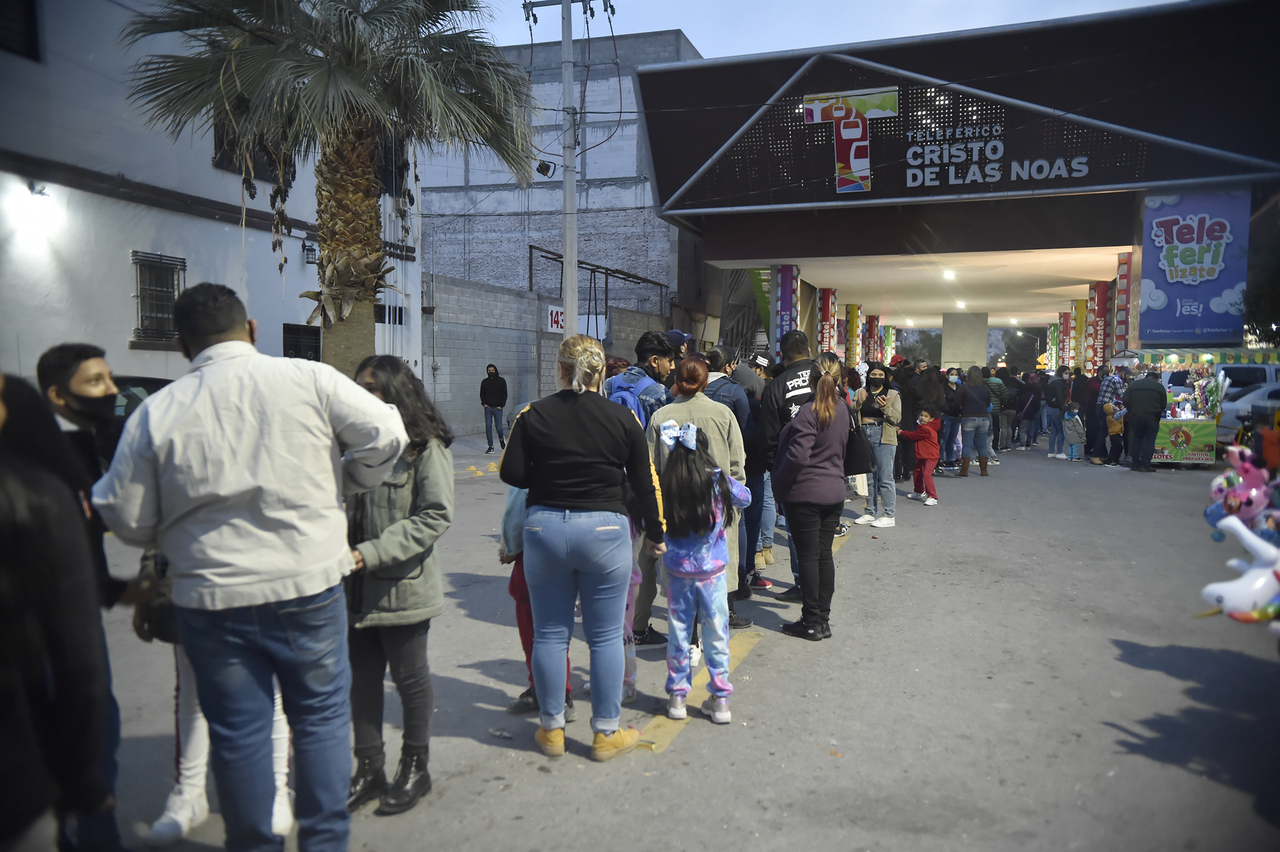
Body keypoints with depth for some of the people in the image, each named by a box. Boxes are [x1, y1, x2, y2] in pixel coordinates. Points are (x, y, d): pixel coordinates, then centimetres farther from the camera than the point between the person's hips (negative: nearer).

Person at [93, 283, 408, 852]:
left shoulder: (156, 412, -2)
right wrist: (344, 484, 9)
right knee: (321, 715, 15)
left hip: (210, 598, 1)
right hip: (308, 585, -1)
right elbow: (386, 434, -8)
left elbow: (126, 519, 2)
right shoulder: (308, 379, -6)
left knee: (237, 731, 15)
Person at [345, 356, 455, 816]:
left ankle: (415, 768, 28)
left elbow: (436, 516, -18)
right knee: (362, 679, 14)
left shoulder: (426, 447, -12)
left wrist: (371, 553, -22)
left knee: (409, 677, 10)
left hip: (403, 587, -6)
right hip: (357, 587, 6)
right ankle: (369, 769, 30)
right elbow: (344, 505, 17)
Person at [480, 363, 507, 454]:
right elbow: (482, 394, 17)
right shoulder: (485, 382, 9)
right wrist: (484, 403, 1)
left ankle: (502, 438, 28)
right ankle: (491, 447, 3)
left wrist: (501, 405, -4)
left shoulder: (501, 381, 4)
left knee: (498, 427, -5)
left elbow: (504, 394, 6)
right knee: (488, 427, -3)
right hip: (488, 408, 2)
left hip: (498, 408, -2)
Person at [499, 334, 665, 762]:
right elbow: (645, 484, 1)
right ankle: (606, 734, 18)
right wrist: (655, 535, 13)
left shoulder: (533, 415, -4)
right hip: (605, 530, -1)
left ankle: (551, 729, 24)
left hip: (544, 529, 1)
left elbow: (511, 473, -4)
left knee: (550, 633, 12)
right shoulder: (622, 418, -3)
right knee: (605, 636, 9)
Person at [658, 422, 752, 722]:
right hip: (713, 572, 0)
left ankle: (676, 696, 21)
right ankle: (720, 699, 16)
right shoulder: (719, 482, -10)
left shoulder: (665, 487, -12)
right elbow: (745, 498, 9)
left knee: (678, 634, 12)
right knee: (716, 633, 9)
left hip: (678, 573, 0)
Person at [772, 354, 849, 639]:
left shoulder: (809, 412, -19)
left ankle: (811, 622, 7)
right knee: (824, 554, 12)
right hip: (834, 490, 7)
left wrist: (780, 483, -10)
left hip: (805, 493, -7)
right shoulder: (842, 410, 6)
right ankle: (823, 619, 18)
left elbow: (797, 455, -22)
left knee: (808, 556, 0)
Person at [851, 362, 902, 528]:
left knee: (885, 477, -6)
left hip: (884, 439, -4)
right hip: (864, 436, 4)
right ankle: (870, 513, 21)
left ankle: (888, 516, 0)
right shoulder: (860, 393, 13)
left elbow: (897, 418, -3)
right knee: (868, 477, 11)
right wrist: (859, 403, -12)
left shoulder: (892, 395, 5)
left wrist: (885, 407, -19)